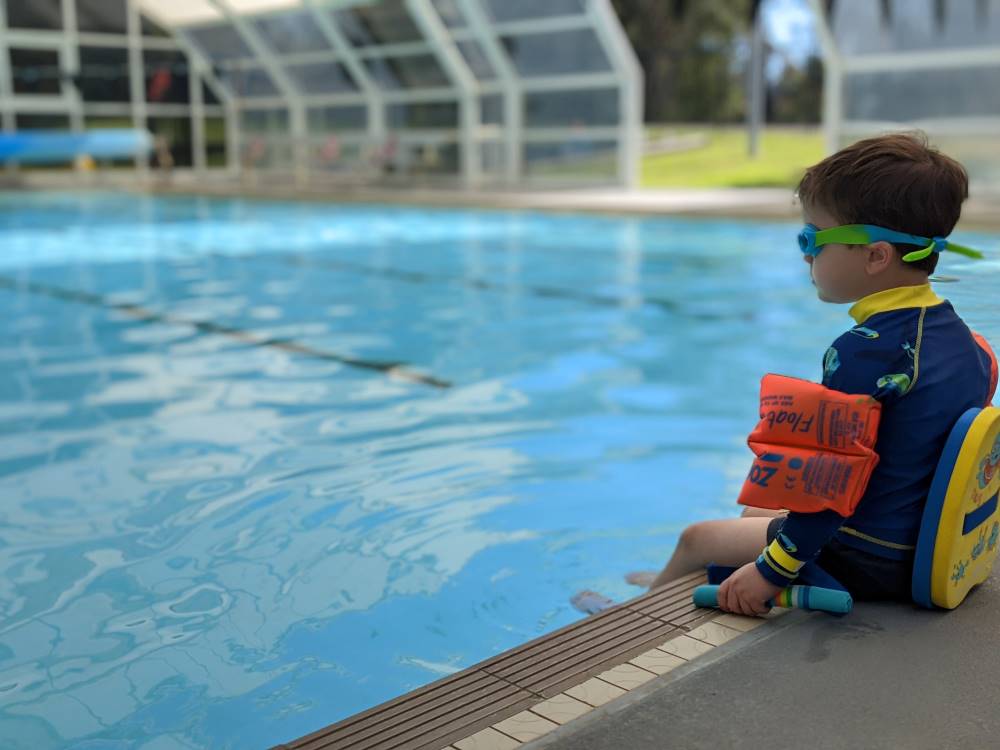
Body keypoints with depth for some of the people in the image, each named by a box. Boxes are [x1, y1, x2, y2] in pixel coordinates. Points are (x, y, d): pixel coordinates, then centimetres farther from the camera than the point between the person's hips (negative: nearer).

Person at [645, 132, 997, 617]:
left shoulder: (864, 350, -27)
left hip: (864, 562, -9)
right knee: (757, 510, 30)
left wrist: (772, 572, -17)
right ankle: (671, 581, 51)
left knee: (696, 538, 10)